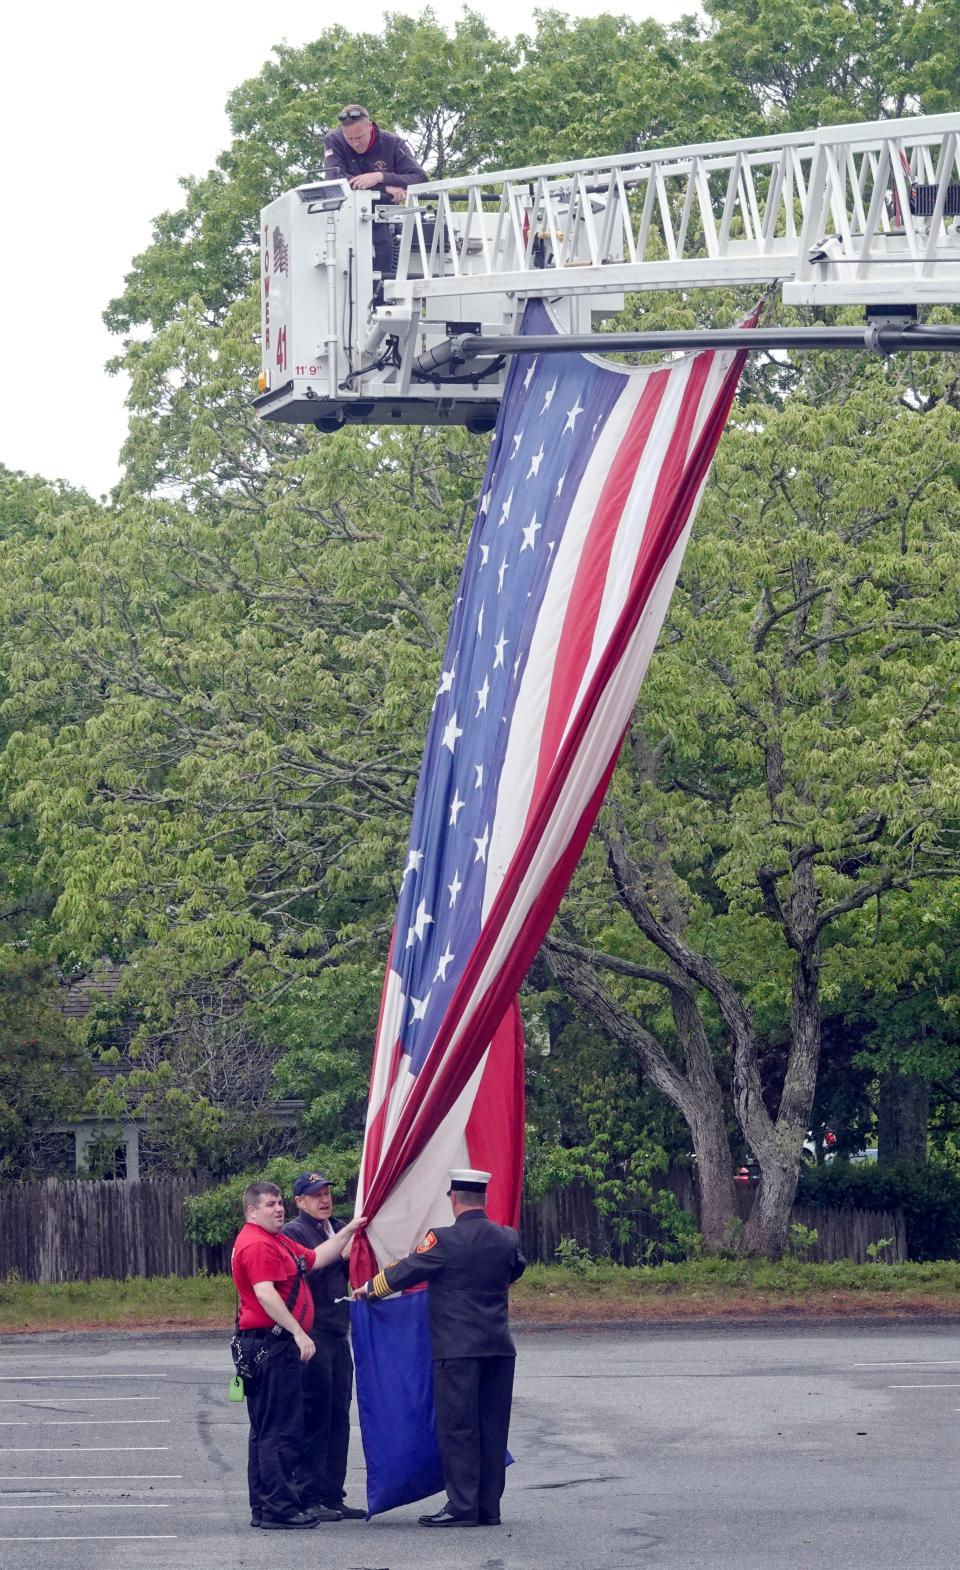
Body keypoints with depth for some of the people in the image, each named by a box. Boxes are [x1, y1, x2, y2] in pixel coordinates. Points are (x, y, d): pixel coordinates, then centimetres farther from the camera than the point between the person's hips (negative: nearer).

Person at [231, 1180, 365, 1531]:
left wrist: (349, 1230, 21)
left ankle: (263, 1507, 18)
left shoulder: (279, 1242, 20)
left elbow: (316, 1259, 24)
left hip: (276, 1345, 11)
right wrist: (298, 1332, -25)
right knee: (280, 1429, -10)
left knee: (265, 1429, 13)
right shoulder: (256, 1245, -15)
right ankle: (279, 1509, -9)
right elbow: (265, 1294, -24)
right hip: (270, 1343, -11)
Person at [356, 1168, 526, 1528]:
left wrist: (370, 1288, 17)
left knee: (457, 1428, -1)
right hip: (499, 1349, 5)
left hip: (456, 1349, -5)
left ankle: (462, 1506, -2)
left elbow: (405, 1272, -2)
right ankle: (489, 1507, 12)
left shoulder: (444, 1241, -12)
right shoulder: (507, 1239, 4)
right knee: (492, 1428, 9)